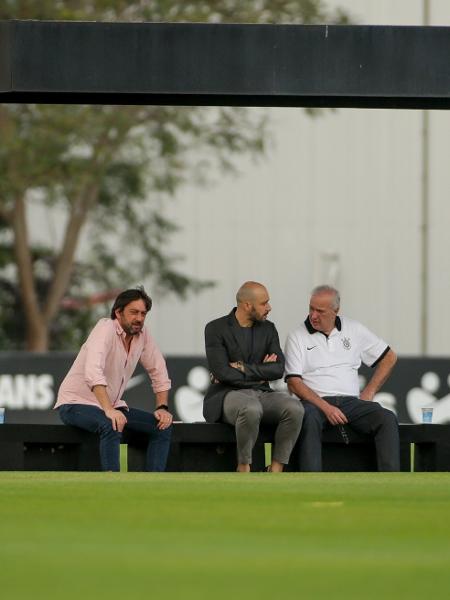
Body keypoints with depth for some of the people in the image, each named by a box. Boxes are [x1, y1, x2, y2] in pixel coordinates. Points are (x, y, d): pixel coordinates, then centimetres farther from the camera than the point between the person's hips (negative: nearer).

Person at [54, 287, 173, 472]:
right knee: (112, 426, -37)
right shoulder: (106, 330, -22)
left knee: (163, 426, -5)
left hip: (112, 405, 8)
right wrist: (108, 410, -47)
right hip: (76, 404, -8)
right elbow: (93, 373, -37)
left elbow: (158, 373, 11)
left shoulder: (142, 335, 0)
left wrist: (162, 407, -4)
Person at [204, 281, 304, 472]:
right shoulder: (216, 329, -1)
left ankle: (276, 469, -19)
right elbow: (222, 372, -13)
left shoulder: (268, 329, 14)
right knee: (251, 409, -40)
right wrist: (260, 372, -5)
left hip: (262, 393, 5)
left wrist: (242, 369, -9)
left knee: (294, 408, -27)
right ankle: (244, 468, -22)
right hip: (228, 394, -5)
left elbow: (278, 369, 1)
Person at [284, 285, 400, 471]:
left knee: (387, 419, -25)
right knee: (309, 419, -39)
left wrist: (368, 392, 10)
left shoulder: (353, 330, 14)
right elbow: (294, 383, -2)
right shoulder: (297, 338, 6)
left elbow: (389, 357, 22)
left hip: (350, 400, 3)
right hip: (315, 401, -3)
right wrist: (325, 407, -16)